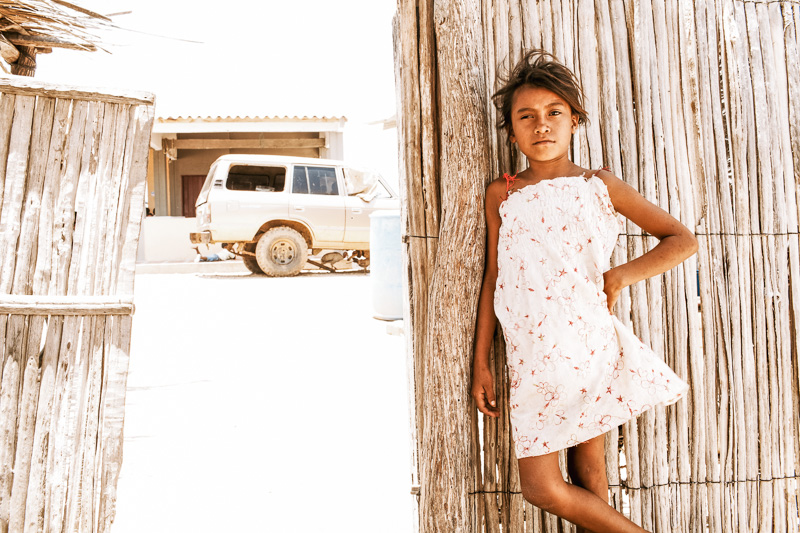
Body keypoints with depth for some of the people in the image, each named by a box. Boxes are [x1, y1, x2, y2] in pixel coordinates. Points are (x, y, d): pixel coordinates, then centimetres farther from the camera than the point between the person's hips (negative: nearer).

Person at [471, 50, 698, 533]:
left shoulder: (600, 185, 5)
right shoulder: (501, 195, 7)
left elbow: (683, 240, 8)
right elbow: (493, 278, 9)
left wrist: (619, 276, -5)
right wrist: (481, 362, 8)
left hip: (589, 343, -1)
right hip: (531, 360, 2)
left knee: (590, 477, 5)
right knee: (542, 489, 1)